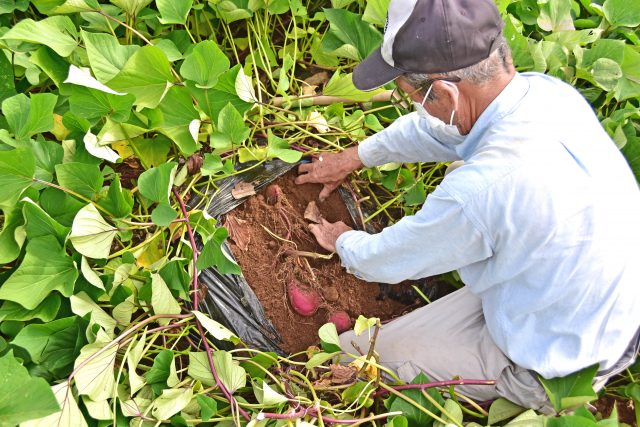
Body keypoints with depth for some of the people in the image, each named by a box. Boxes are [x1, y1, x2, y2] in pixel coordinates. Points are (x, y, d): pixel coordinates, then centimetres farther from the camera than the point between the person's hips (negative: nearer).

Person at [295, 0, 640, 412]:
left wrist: (343, 242, 6)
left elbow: (385, 261, -18)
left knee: (348, 352, 0)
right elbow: (435, 128, 3)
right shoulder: (546, 89, -14)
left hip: (554, 368, -7)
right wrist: (355, 156, 17)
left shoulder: (477, 190, -38)